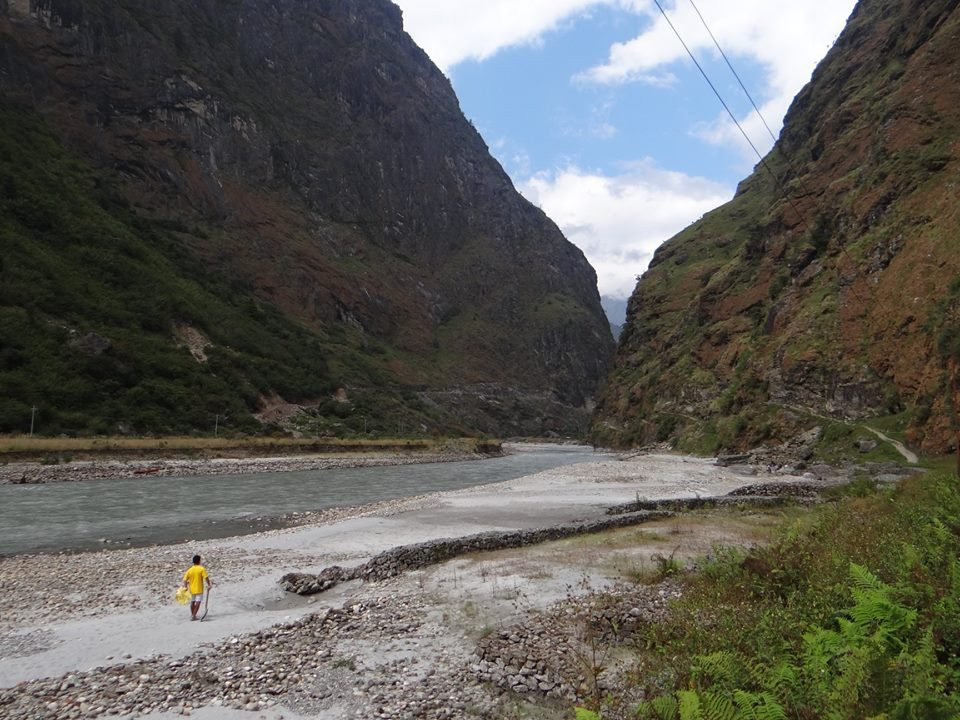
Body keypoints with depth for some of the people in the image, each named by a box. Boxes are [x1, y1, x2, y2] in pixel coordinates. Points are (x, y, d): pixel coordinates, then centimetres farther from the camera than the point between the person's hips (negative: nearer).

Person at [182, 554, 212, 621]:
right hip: (199, 589, -4)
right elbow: (206, 578, -14)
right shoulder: (202, 569, -9)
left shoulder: (189, 570, 0)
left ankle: (192, 615, 31)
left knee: (192, 602, 20)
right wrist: (209, 585, -7)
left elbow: (185, 580, -4)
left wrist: (186, 587, 2)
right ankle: (193, 616, -8)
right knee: (197, 603, -1)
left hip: (192, 589, 4)